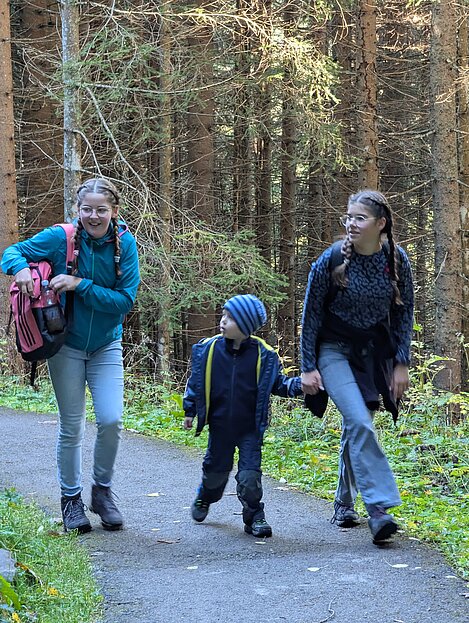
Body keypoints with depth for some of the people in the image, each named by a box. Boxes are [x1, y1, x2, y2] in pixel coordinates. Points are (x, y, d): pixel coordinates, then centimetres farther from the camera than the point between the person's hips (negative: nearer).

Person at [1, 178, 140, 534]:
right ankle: (71, 498, 22)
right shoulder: (61, 238, -14)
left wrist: (80, 285, -26)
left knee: (111, 420, -8)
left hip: (106, 346, 1)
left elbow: (125, 301, -16)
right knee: (71, 426, 5)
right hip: (66, 345, -1)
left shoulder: (125, 244, -12)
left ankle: (103, 490, 16)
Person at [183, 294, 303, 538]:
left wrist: (298, 385, -16)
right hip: (220, 427, 2)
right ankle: (205, 498, 47)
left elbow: (277, 383, 2)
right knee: (216, 471, 17)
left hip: (250, 428, -2)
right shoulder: (208, 349, -5)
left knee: (250, 475, -9)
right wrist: (190, 411, 10)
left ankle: (254, 517, 9)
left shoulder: (262, 354, -8)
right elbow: (196, 381, 7)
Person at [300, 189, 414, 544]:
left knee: (356, 427, 7)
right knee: (359, 422, -20)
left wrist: (402, 364, -1)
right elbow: (311, 314, -6)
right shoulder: (331, 260, -15)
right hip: (335, 351, -3)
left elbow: (404, 313, 3)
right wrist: (308, 367, -7)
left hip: (374, 353, 3)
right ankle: (379, 509, -24)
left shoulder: (397, 260, -7)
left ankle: (345, 504, 24)